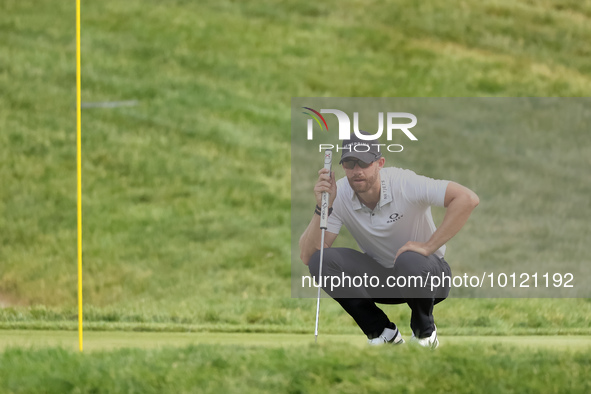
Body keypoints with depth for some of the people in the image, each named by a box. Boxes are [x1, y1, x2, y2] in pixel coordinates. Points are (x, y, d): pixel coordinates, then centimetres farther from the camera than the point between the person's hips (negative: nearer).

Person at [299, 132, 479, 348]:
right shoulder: (339, 194, -14)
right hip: (380, 279, 4)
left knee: (410, 261, -39)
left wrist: (428, 247, -32)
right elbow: (307, 255, -19)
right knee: (320, 261, -20)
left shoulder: (404, 183, -24)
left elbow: (467, 199, -33)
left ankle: (424, 330, -6)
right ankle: (382, 331, -4)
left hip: (428, 274, -4)